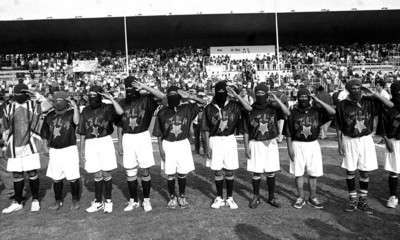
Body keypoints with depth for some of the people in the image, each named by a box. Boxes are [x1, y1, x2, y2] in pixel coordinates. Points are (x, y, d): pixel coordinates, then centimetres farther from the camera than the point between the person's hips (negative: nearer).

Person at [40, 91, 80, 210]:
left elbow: (76, 121, -22)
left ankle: (75, 201, 13)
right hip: (54, 150, 4)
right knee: (56, 178, 8)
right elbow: (44, 133, 19)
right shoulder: (49, 116, 11)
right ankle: (58, 201, 22)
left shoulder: (71, 113, 0)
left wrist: (75, 106, -25)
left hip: (69, 149, -4)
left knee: (73, 177, -2)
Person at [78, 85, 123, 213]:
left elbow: (120, 112, -25)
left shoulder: (107, 108, -2)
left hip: (105, 142, -3)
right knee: (97, 175, 9)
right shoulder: (85, 111, 8)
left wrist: (111, 98, -20)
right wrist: (82, 149, 12)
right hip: (90, 144, 3)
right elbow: (82, 132, 13)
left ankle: (108, 201, 18)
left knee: (106, 173, 2)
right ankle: (98, 202, 22)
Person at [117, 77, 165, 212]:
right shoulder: (122, 104, 7)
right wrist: (120, 143, 11)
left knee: (145, 171, 3)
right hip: (128, 139, 3)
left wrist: (144, 87, -19)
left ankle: (146, 200, 17)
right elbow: (120, 126, 13)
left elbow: (162, 96, -18)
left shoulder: (145, 100, -2)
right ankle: (133, 201, 21)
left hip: (143, 137, -3)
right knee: (130, 172, 7)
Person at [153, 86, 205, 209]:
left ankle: (182, 196, 27)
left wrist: (188, 96, -15)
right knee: (170, 174, 6)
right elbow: (159, 133, 3)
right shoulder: (162, 112, -2)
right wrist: (160, 148, -3)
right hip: (168, 144, 0)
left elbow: (203, 103, -7)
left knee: (182, 173, 8)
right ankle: (172, 197, 25)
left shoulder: (187, 109, -1)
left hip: (183, 144, 1)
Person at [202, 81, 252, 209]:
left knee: (229, 171, 6)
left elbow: (249, 108, -15)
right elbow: (206, 129, 3)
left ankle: (230, 198, 20)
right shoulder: (209, 108, 0)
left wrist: (236, 95, -15)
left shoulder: (233, 105, 1)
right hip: (215, 140, 0)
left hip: (230, 140, 0)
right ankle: (219, 198, 22)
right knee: (217, 171, 7)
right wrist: (207, 146, -1)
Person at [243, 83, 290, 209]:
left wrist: (276, 99, -20)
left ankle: (271, 197, 23)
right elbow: (246, 131, 2)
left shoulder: (273, 107, -1)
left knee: (271, 172, 8)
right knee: (256, 172, 2)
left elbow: (287, 113, -19)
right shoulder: (250, 110, -1)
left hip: (271, 143, 1)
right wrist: (246, 147, -3)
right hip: (256, 144, -1)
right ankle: (256, 197, 18)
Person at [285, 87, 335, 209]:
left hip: (313, 144, 1)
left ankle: (313, 198, 20)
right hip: (298, 145, -1)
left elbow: (332, 112, -11)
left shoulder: (316, 111, 3)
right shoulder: (293, 112, 0)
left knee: (314, 173, 6)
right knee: (298, 173, 5)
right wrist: (290, 148, -5)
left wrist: (318, 101, -10)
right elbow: (288, 133, 0)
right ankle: (300, 198, 18)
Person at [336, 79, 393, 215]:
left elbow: (390, 105, -8)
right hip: (349, 141, -1)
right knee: (350, 171, 5)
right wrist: (340, 144, -2)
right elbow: (339, 127, 1)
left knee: (365, 172, 7)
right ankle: (353, 200, 20)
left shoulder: (369, 101, -2)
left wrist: (374, 95, -14)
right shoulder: (342, 105, -4)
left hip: (366, 140, 1)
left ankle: (363, 201, 21)